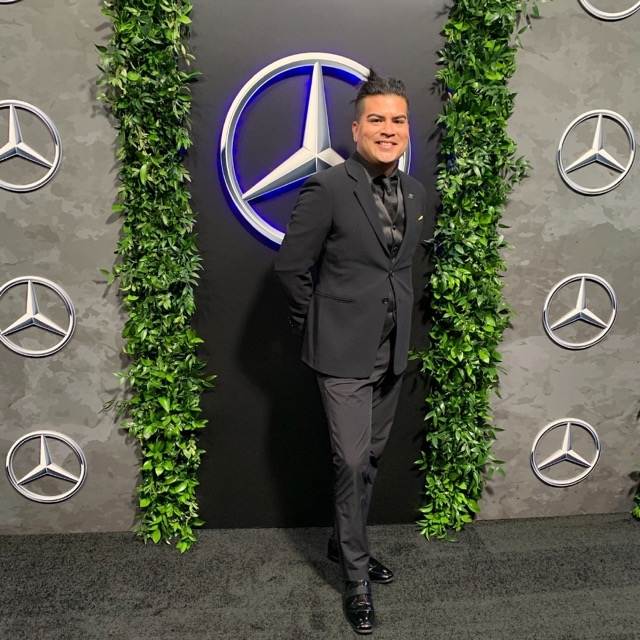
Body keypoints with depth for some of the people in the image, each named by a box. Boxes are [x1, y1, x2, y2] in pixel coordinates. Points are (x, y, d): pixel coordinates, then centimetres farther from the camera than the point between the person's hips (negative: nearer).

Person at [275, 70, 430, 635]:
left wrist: (399, 320, 16)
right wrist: (318, 326, -2)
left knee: (371, 457, 18)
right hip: (344, 352, -6)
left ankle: (345, 541, 41)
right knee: (351, 462, 0)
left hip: (393, 351, 7)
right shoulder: (327, 189, -13)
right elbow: (291, 266, -8)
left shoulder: (416, 193, 7)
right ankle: (357, 576, 22)